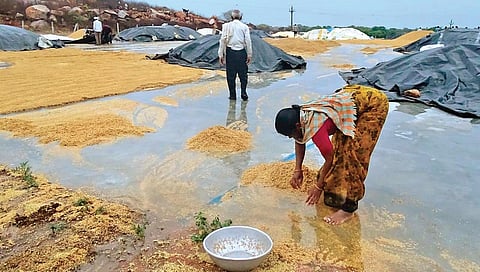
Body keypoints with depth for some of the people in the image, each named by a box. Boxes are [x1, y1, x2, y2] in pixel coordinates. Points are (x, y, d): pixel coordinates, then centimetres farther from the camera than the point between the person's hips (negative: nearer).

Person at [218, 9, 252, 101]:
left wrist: (221, 54, 2)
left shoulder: (226, 26, 4)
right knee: (243, 74, 9)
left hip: (230, 52, 0)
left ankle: (232, 95, 10)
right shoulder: (245, 27, 4)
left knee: (231, 75, 7)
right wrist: (249, 55, 3)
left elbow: (223, 40, 0)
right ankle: (244, 93, 0)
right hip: (241, 52, 0)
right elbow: (248, 41, 0)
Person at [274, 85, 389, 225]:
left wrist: (318, 187, -6)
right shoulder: (299, 116, -6)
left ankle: (349, 208, -5)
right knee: (339, 145, 12)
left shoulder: (315, 128, -30)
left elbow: (330, 159, -18)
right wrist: (297, 170, 8)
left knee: (354, 152, -12)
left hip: (373, 103, -9)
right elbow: (299, 142, 11)